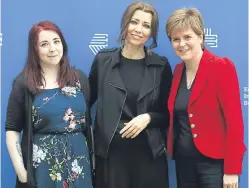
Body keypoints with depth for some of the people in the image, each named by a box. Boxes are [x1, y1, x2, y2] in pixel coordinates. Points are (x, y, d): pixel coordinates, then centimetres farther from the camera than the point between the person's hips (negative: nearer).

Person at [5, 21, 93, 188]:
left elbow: (87, 121, 10)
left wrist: (93, 156, 4)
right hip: (42, 164, -2)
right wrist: (20, 170, -11)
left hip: (78, 160, 3)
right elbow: (12, 130, -3)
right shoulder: (24, 83, -3)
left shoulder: (79, 78, 5)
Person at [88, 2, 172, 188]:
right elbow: (87, 100, 10)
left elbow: (168, 113, 7)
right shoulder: (103, 60, 2)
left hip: (149, 153, 1)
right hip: (110, 153, 0)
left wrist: (148, 118, -11)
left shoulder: (161, 66, 2)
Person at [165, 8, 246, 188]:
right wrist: (172, 150, 4)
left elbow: (234, 121, -16)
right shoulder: (178, 70, 7)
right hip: (183, 160, 6)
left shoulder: (222, 67, -13)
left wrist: (232, 170, -17)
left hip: (214, 162, -6)